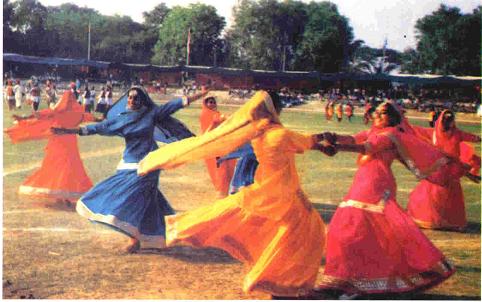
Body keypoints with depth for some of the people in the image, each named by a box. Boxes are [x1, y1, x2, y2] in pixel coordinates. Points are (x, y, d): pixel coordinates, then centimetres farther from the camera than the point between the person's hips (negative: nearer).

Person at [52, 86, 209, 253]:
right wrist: (69, 131, -1)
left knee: (133, 197, -12)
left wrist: (198, 95, 1)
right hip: (128, 164, 4)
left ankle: (136, 240, -4)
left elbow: (174, 104, 1)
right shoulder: (120, 119, 4)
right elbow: (98, 127, 3)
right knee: (146, 200, 7)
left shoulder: (151, 114, -1)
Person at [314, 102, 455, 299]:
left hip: (376, 187, -8)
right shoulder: (372, 133, 20)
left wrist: (336, 147, -32)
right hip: (362, 185, 8)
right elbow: (353, 139, 3)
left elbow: (366, 148, -19)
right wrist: (335, 138, -20)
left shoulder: (391, 135, -3)